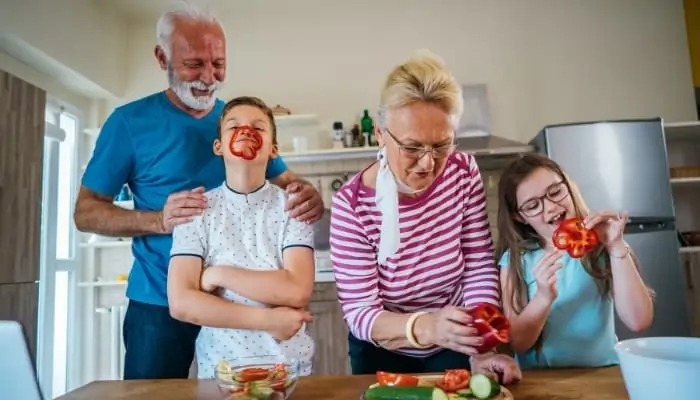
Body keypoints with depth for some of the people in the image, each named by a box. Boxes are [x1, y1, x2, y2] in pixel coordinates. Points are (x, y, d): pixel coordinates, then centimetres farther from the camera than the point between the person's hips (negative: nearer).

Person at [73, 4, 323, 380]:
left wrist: (307, 194, -21)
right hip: (160, 304, -2)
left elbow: (285, 182, 5)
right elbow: (85, 212, -5)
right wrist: (159, 220, -24)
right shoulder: (130, 121, -7)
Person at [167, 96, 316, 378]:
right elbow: (181, 303, -10)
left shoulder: (292, 206, -4)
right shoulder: (196, 210, -2)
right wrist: (268, 320, -15)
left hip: (289, 366, 1)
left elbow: (298, 290, -15)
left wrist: (219, 274, -13)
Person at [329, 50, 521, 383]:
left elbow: (480, 269, -13)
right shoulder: (352, 204, -27)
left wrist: (480, 349, -25)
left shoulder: (464, 172, -16)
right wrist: (425, 327, -45)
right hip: (383, 355, -2)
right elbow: (359, 313, -27)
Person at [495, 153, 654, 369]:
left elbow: (639, 321, -10)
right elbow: (518, 343, -6)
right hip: (541, 379, 0)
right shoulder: (515, 260, -2)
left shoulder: (601, 244, 0)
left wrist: (617, 248, -16)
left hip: (603, 372, 1)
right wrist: (545, 297, -21)